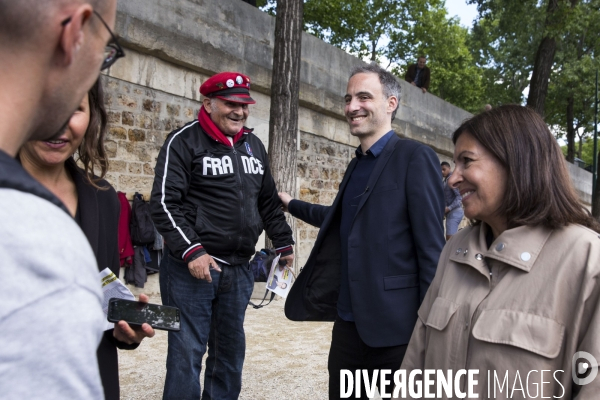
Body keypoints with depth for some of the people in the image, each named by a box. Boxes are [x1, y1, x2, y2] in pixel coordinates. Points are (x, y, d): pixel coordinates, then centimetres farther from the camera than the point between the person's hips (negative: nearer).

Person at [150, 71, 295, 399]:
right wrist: (191, 251, -19)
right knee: (187, 352, -1)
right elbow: (164, 203, -12)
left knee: (230, 350, 15)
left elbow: (268, 202, 21)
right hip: (191, 268, -6)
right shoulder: (185, 141, -6)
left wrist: (283, 243, 17)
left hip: (239, 270, 6)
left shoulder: (253, 145, 13)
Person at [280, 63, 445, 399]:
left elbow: (432, 247, -14)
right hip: (348, 323, 8)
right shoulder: (357, 164, 13)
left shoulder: (415, 157, -11)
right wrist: (291, 204, 32)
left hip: (395, 326, -7)